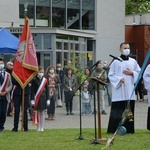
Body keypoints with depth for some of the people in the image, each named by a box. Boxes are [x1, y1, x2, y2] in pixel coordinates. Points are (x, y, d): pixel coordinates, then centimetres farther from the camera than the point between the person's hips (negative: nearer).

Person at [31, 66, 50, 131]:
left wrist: (48, 100, 4)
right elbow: (32, 90, -4)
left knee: (42, 113, 5)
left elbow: (47, 90, 9)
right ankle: (38, 128, 4)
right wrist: (32, 100, -9)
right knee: (38, 113, -1)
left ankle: (42, 127, 9)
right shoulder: (34, 80, -3)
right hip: (37, 99, -3)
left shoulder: (45, 80, 6)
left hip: (43, 98, 3)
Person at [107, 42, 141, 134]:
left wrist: (132, 73, -5)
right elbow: (111, 75, 1)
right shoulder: (116, 62, 2)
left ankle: (129, 129, 6)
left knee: (129, 110, 1)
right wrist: (119, 79, -15)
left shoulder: (133, 61, 11)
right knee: (118, 111, -6)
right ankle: (116, 129, -2)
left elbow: (139, 73, 13)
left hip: (130, 91, 3)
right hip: (119, 91, -3)